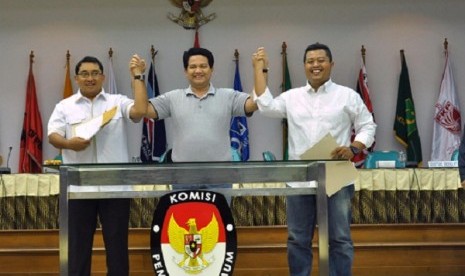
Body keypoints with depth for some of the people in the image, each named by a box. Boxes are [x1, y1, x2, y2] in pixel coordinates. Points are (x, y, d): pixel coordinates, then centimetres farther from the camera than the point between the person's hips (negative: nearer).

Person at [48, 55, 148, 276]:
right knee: (79, 243, 7)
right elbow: (53, 136, 1)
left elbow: (140, 111, -9)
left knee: (117, 243, 6)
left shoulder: (118, 102, 8)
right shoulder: (64, 106, 10)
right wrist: (69, 143, -20)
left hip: (115, 186, 0)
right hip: (79, 187, 1)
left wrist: (138, 76, -6)